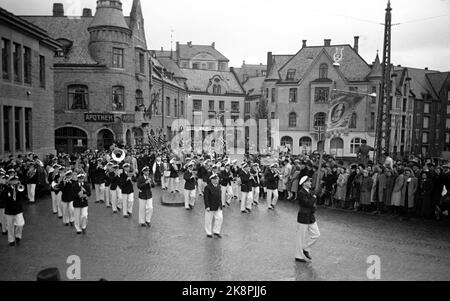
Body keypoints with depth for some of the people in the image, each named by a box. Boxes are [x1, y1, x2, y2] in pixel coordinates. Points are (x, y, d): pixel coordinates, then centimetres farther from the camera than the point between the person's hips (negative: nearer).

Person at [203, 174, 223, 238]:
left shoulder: (218, 186, 7)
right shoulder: (208, 187, -15)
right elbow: (205, 197, -16)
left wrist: (220, 205, 12)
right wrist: (207, 206, -19)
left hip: (218, 207, 6)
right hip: (210, 207, -6)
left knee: (220, 218, 1)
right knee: (209, 220, 6)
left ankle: (216, 232, 16)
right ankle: (209, 233, 21)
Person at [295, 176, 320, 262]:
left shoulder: (310, 191, 9)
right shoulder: (301, 193, -17)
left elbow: (313, 204, 14)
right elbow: (309, 203, -24)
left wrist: (312, 207, -5)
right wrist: (314, 198, -8)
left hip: (311, 217, 8)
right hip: (303, 218, -8)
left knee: (316, 234, 9)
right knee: (301, 237, 3)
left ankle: (305, 249, 27)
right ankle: (298, 256, 18)